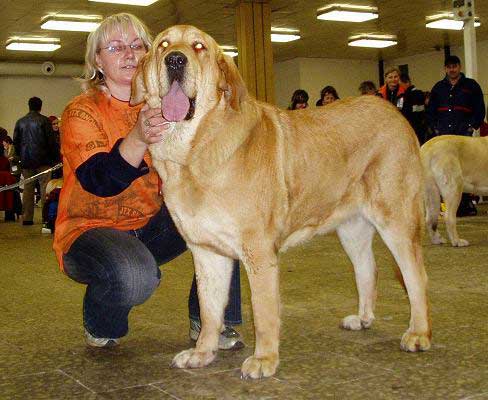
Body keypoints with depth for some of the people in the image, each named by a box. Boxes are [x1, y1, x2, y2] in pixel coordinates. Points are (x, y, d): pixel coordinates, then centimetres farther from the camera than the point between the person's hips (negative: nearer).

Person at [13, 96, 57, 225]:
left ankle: (27, 218, 8)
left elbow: (15, 141, 10)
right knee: (45, 187, -4)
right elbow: (51, 140, -7)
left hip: (26, 161, 4)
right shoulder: (44, 120, -4)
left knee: (28, 188, 8)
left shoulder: (20, 122, 8)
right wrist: (50, 155, 4)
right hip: (42, 160, -4)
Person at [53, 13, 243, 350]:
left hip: (152, 227, 6)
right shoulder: (82, 112, -12)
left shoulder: (159, 109, 4)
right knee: (134, 276, -38)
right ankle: (100, 328, -1)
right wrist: (138, 138, -46)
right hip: (91, 229, -5)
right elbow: (99, 182, -27)